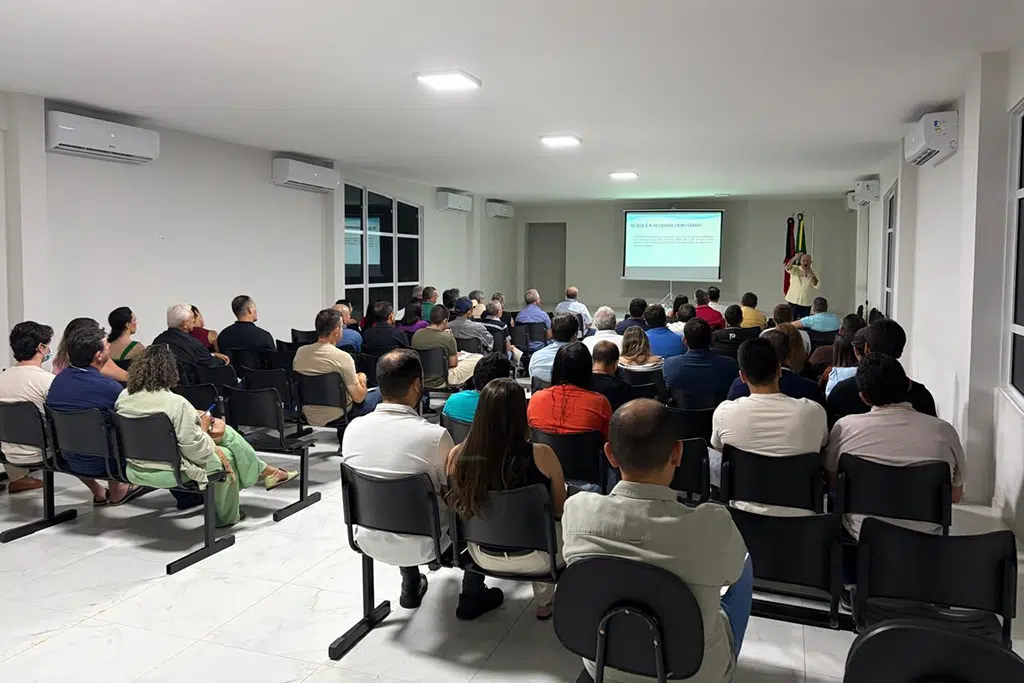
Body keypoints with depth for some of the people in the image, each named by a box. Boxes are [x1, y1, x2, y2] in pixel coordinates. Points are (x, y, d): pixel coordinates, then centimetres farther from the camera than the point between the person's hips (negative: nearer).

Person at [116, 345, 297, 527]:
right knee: (228, 455, 16)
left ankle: (264, 471, 25)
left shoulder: (124, 397, -2)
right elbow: (195, 449, -24)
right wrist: (202, 429, -3)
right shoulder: (177, 403, -25)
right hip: (169, 473, -8)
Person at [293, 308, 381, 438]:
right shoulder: (342, 357, -22)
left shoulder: (300, 352, -4)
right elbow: (358, 397, -18)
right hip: (338, 419, -7)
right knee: (379, 393, 14)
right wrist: (362, 379, 3)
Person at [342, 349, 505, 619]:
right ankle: (472, 596, 26)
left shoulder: (353, 428, -10)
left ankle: (411, 587, 40)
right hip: (419, 546, -5)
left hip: (368, 539, 5)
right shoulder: (434, 435, -25)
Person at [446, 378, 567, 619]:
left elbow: (457, 506, 0)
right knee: (564, 525, 28)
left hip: (483, 556, 3)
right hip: (533, 558, -3)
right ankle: (544, 603, 38)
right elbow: (559, 509, -10)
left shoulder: (458, 455, -20)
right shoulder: (541, 455, -27)